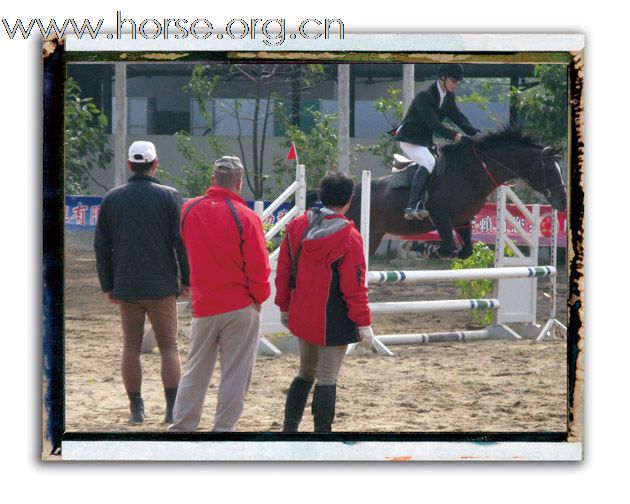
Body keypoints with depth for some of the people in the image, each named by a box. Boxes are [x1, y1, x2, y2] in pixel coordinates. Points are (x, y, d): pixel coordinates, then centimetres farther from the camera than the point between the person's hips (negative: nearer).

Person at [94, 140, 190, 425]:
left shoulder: (112, 198, 6)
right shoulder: (168, 196, -3)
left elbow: (101, 245, 6)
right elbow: (181, 241, -6)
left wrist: (107, 285, 12)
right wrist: (186, 280, 3)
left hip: (125, 287, 2)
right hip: (162, 286, -2)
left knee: (131, 346, 8)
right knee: (168, 345, 4)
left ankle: (136, 409, 6)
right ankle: (173, 409, -5)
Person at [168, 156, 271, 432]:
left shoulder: (189, 210, -1)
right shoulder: (245, 217, -14)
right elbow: (258, 266, -12)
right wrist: (258, 297, 2)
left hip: (203, 306, 4)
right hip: (240, 306, -4)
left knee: (196, 371, 16)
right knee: (235, 374, 4)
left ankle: (181, 426, 17)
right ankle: (224, 428, 3)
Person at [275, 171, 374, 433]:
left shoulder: (296, 227, 0)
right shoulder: (348, 237, -16)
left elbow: (284, 271, 7)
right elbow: (354, 286, -15)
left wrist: (284, 306, 18)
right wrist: (363, 323, -8)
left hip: (302, 317, 6)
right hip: (334, 322, -6)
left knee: (306, 372, 21)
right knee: (327, 379, 0)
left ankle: (289, 428, 21)